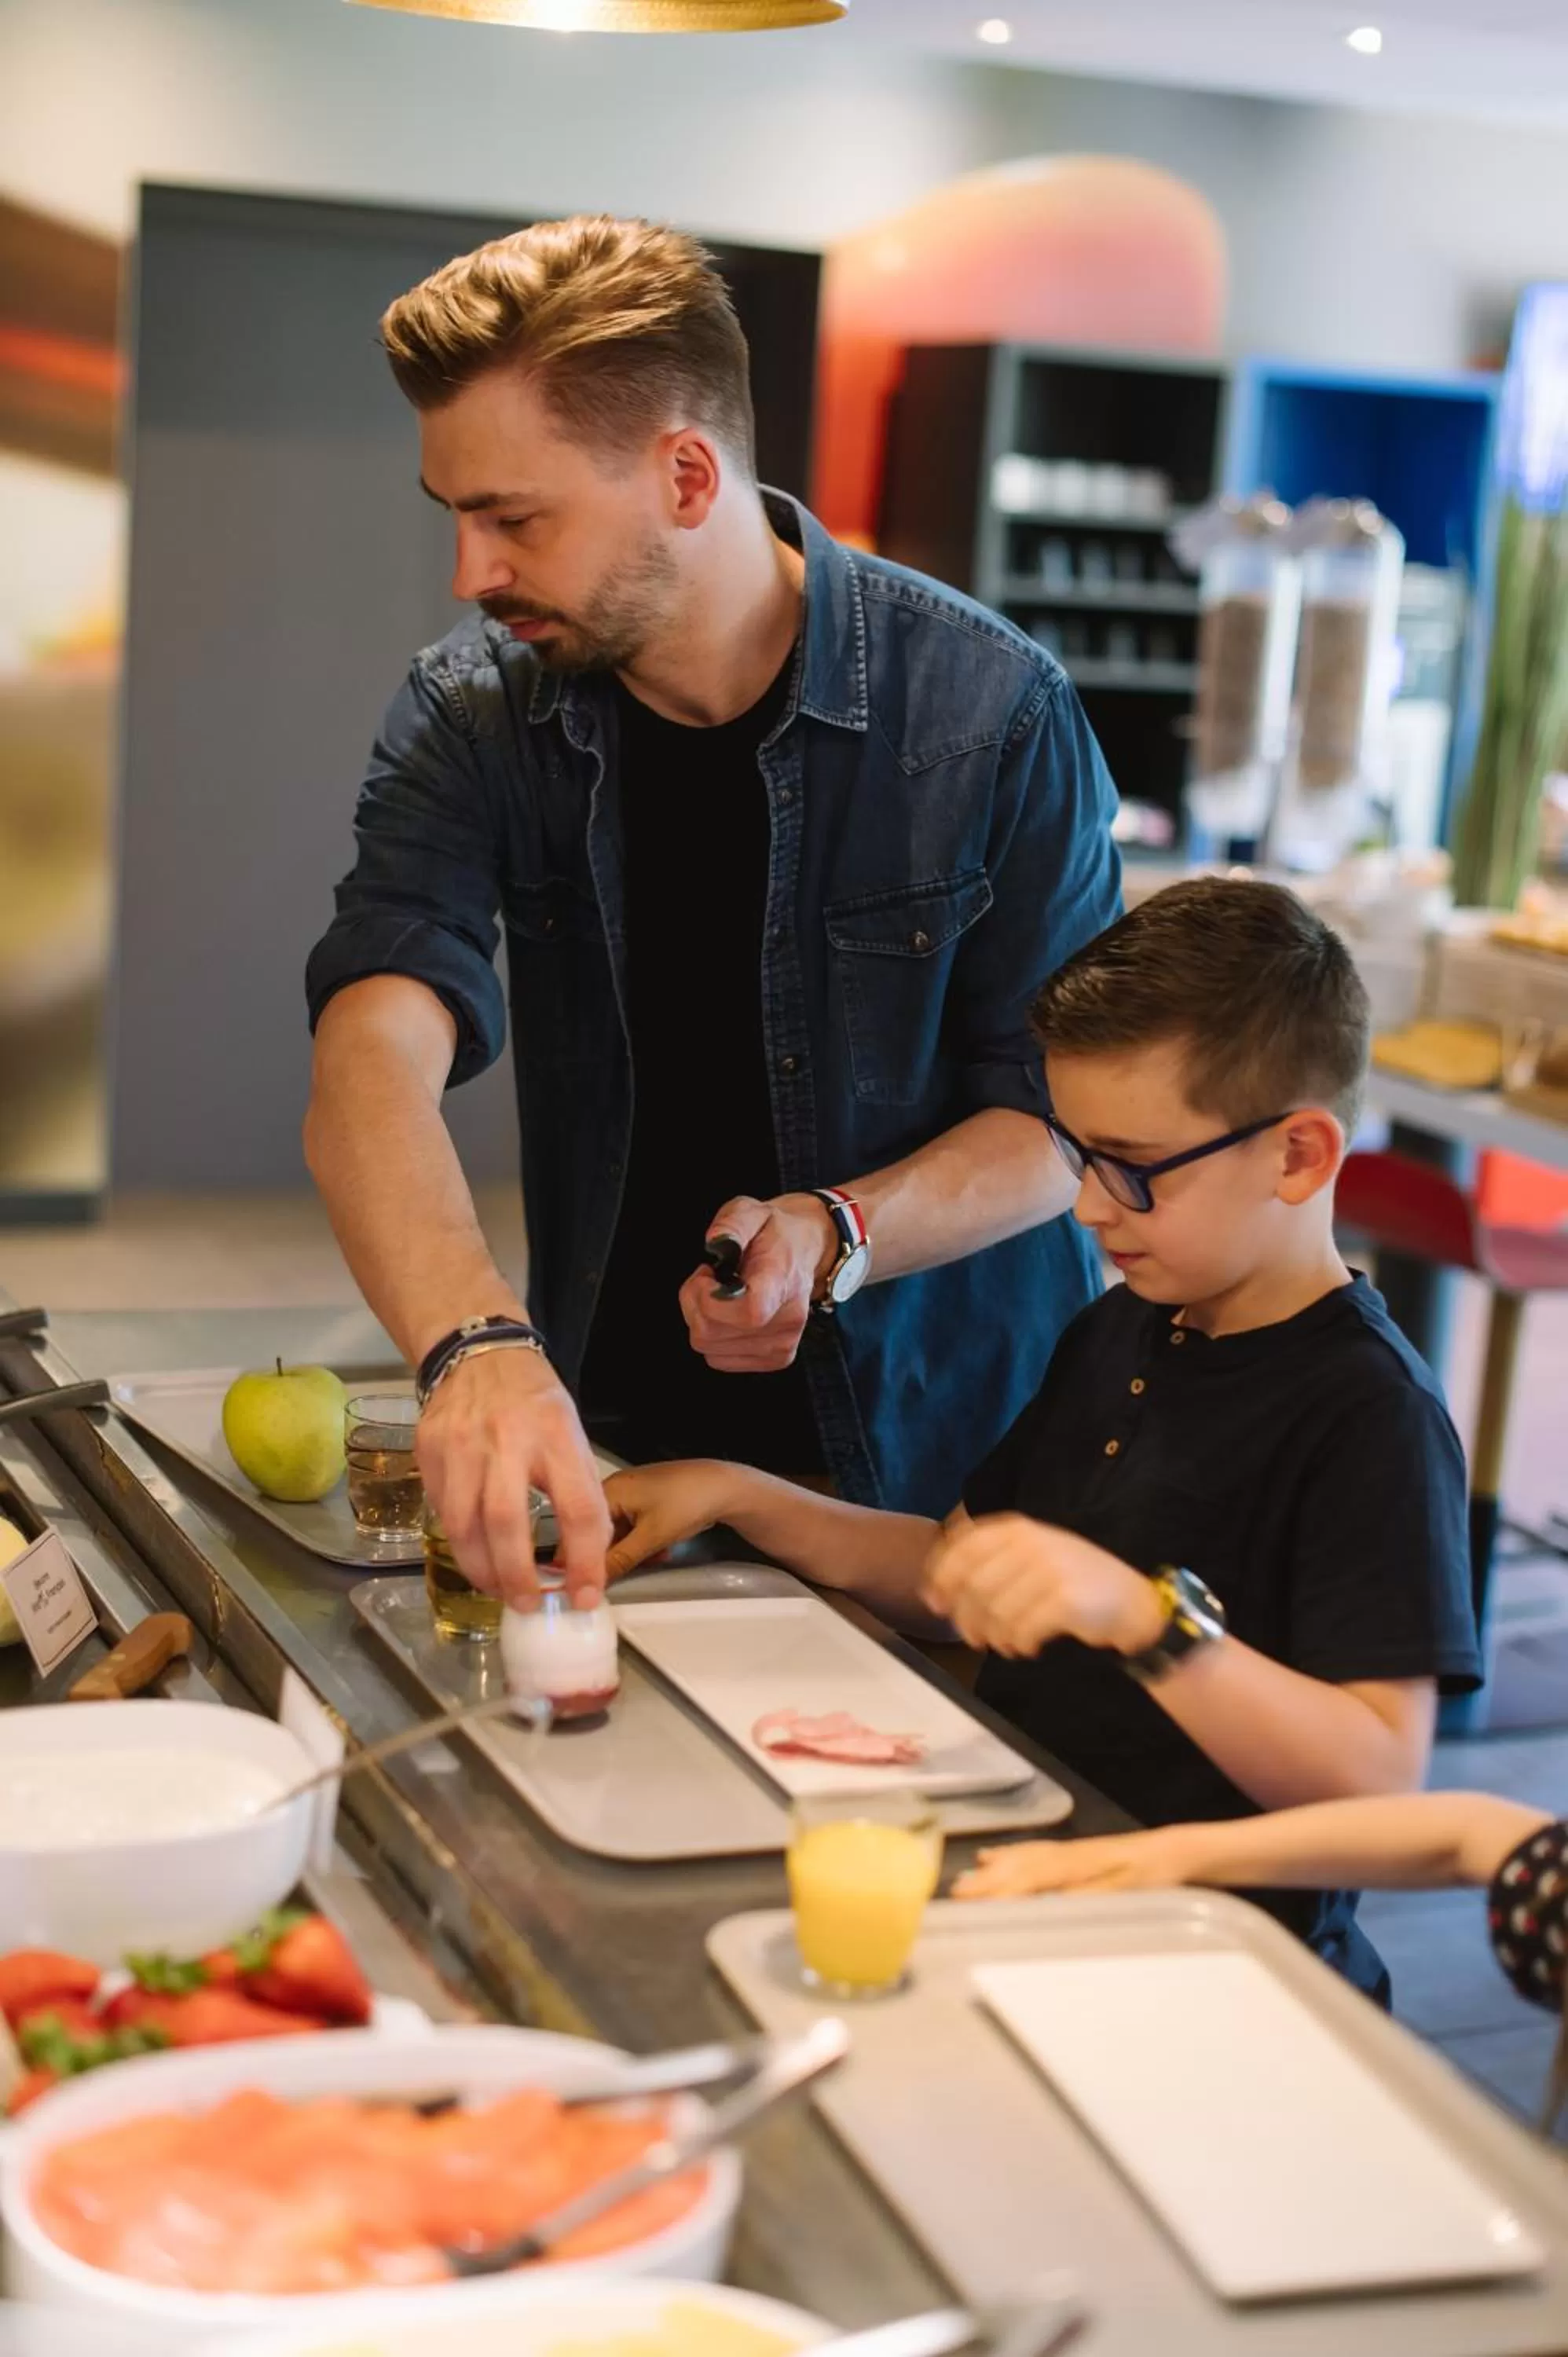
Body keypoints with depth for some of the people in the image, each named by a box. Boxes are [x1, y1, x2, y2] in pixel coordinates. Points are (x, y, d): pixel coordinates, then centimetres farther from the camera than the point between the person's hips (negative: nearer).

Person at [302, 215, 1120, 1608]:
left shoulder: (993, 713, -12)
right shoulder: (472, 719, -5)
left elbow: (1065, 1114, -6)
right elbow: (376, 1059, -21)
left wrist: (837, 1233, -26)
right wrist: (476, 1345, -40)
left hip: (944, 1456, -2)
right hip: (614, 1452, 3)